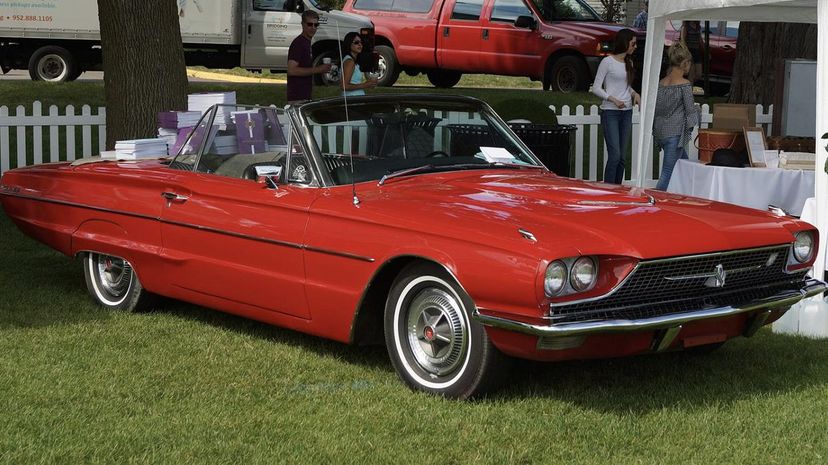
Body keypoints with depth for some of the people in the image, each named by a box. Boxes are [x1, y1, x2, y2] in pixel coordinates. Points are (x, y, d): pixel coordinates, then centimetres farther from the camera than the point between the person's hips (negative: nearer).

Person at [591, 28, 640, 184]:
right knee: (615, 155, -14)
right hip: (610, 113, -7)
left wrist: (634, 93, 4)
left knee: (622, 157, 6)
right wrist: (613, 99, -19)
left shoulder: (628, 63, 13)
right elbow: (596, 88, -7)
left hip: (626, 113, 7)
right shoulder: (607, 62, -7)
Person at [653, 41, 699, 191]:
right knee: (668, 172, -5)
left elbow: (655, 108, 11)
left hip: (661, 132, 8)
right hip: (676, 132, -8)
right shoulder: (684, 84, -12)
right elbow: (690, 110, -10)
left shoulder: (661, 83, 6)